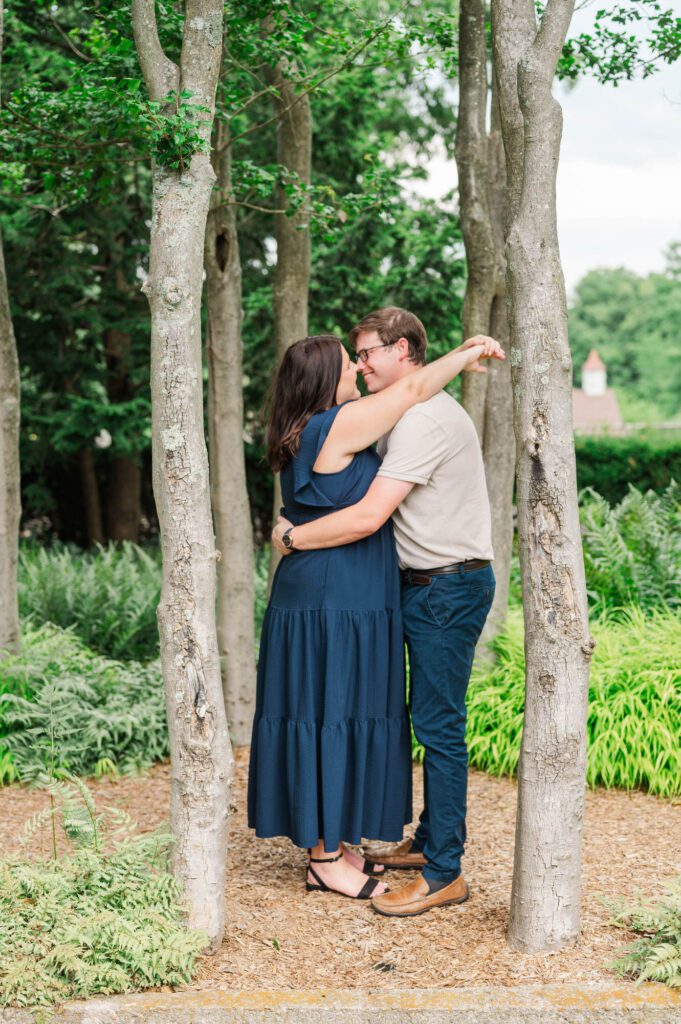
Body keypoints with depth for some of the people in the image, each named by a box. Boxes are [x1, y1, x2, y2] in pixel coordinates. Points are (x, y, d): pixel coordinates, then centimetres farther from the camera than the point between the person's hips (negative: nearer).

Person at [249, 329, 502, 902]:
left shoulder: (314, 435, 14)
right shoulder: (336, 426, -15)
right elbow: (413, 390, -11)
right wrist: (468, 355, 4)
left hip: (333, 600, 10)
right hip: (334, 603, -10)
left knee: (334, 720, 14)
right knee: (331, 720, -3)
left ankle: (331, 844, 23)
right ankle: (324, 862, 6)